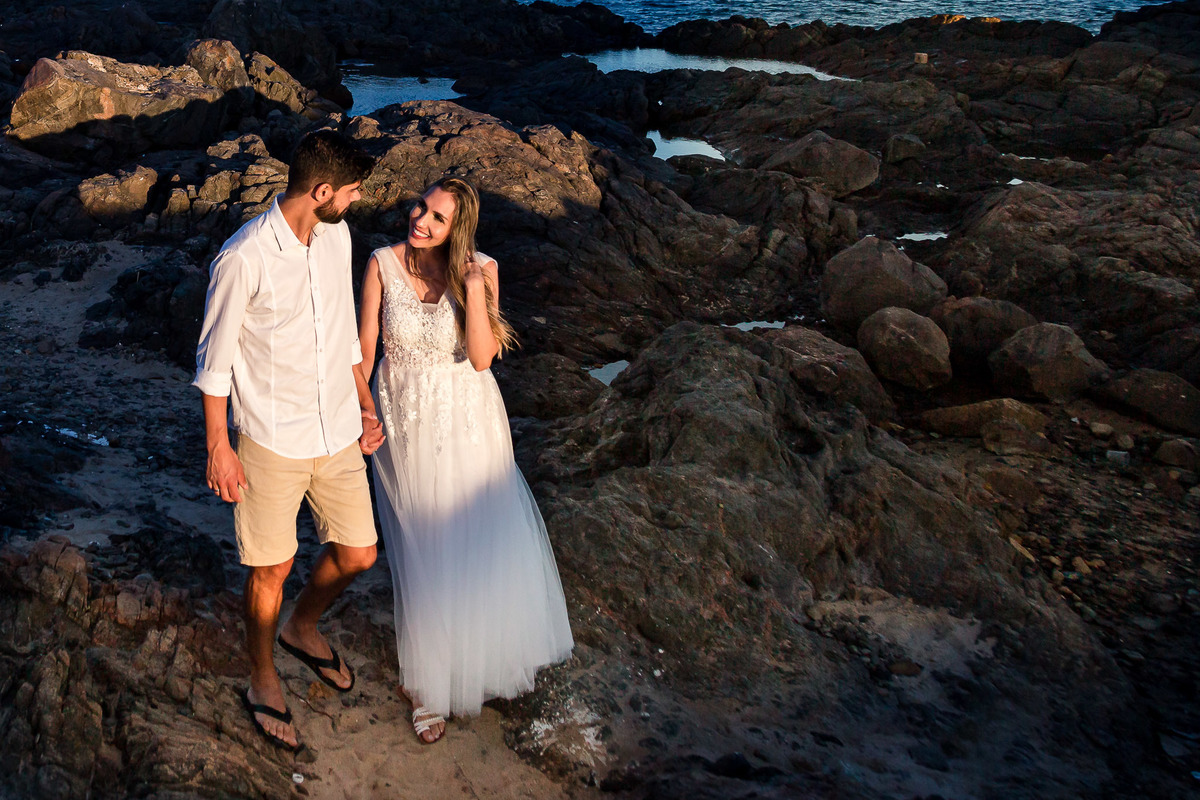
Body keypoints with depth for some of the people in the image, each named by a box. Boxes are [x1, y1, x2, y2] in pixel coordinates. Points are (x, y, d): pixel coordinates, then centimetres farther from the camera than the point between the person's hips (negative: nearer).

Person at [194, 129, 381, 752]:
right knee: (272, 568, 9)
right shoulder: (244, 258, -20)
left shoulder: (336, 235, 0)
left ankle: (303, 629, 45)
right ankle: (263, 682, 34)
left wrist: (364, 404, 16)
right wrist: (218, 447, -8)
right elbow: (215, 357, -10)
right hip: (272, 441, -6)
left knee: (357, 554, 13)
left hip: (338, 433, 6)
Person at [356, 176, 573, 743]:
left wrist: (473, 287, -27)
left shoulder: (481, 269, -11)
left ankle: (495, 651, 40)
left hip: (468, 422, 0)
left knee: (491, 541, 9)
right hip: (406, 425, 0)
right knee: (424, 553, 10)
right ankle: (428, 682, 31)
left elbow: (482, 357, -18)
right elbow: (365, 347, -2)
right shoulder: (383, 264, -9)